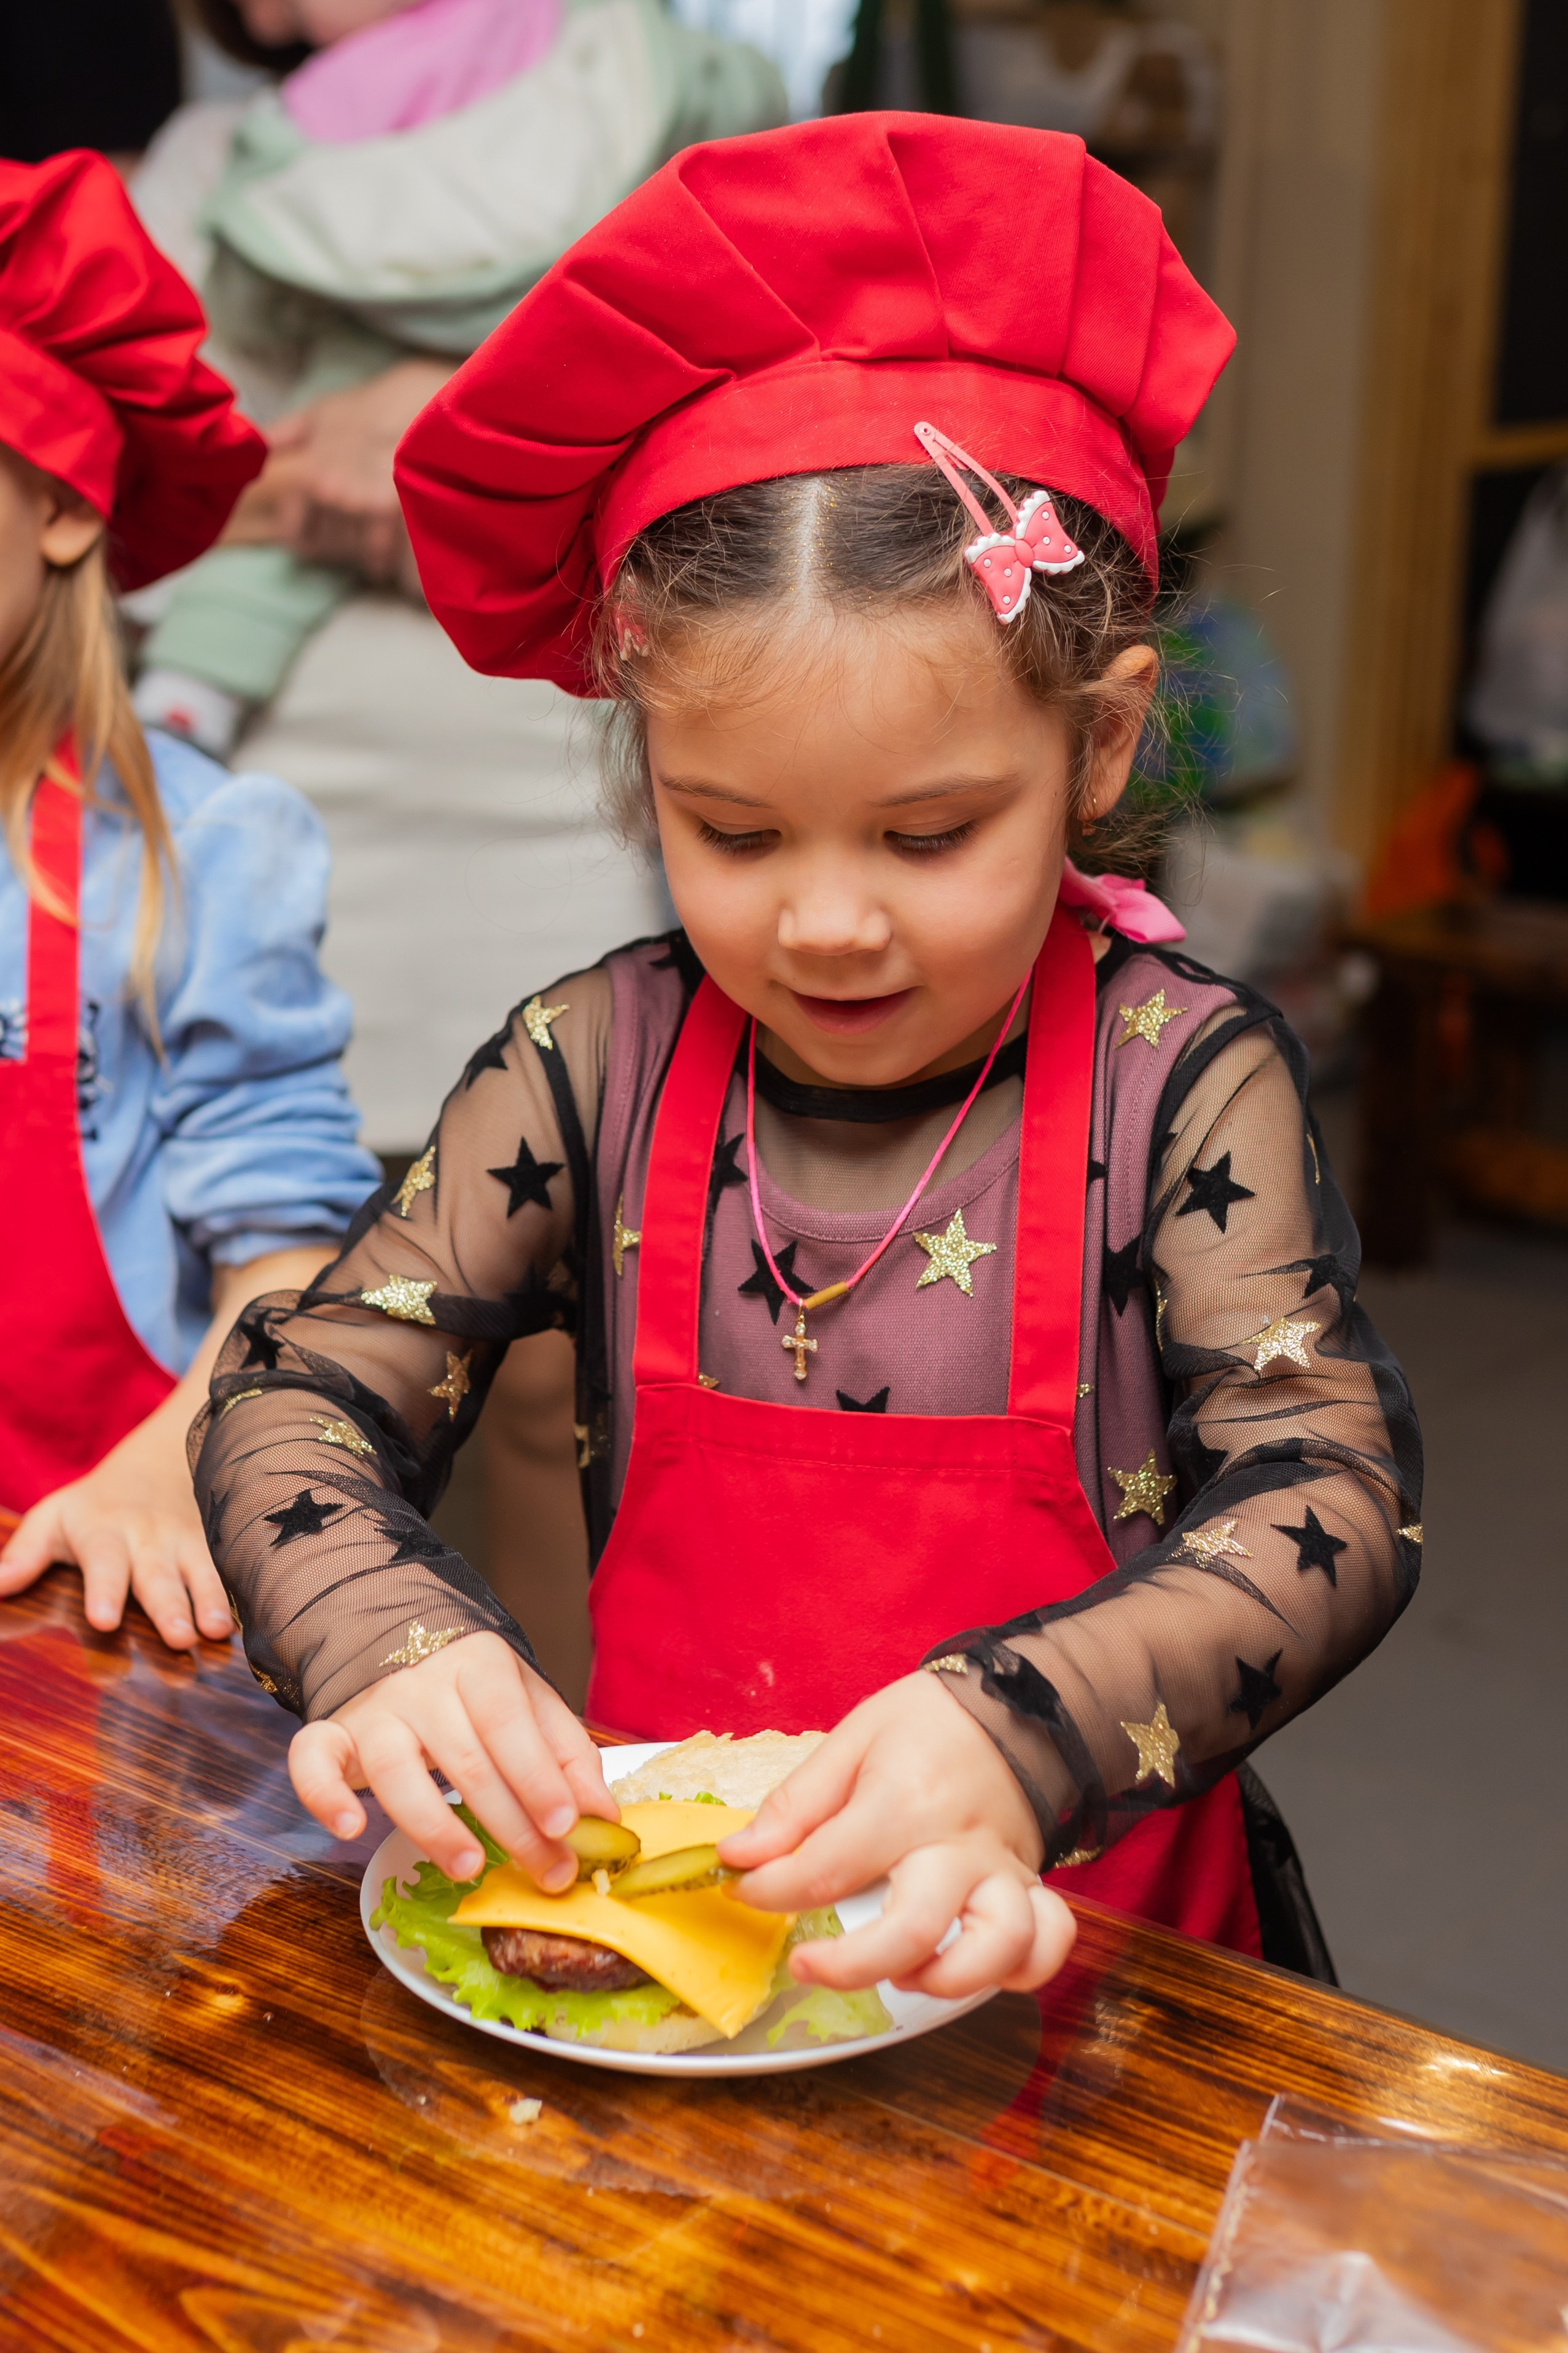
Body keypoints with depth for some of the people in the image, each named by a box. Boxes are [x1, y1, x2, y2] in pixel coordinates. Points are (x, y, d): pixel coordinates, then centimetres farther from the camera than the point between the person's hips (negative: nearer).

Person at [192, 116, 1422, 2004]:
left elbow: (1334, 1495, -16)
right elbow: (293, 1398, -3)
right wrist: (395, 1641, -25)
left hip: (1071, 1937, 2)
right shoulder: (591, 1067, -4)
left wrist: (1019, 1738, -33)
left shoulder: (1183, 1083, -10)